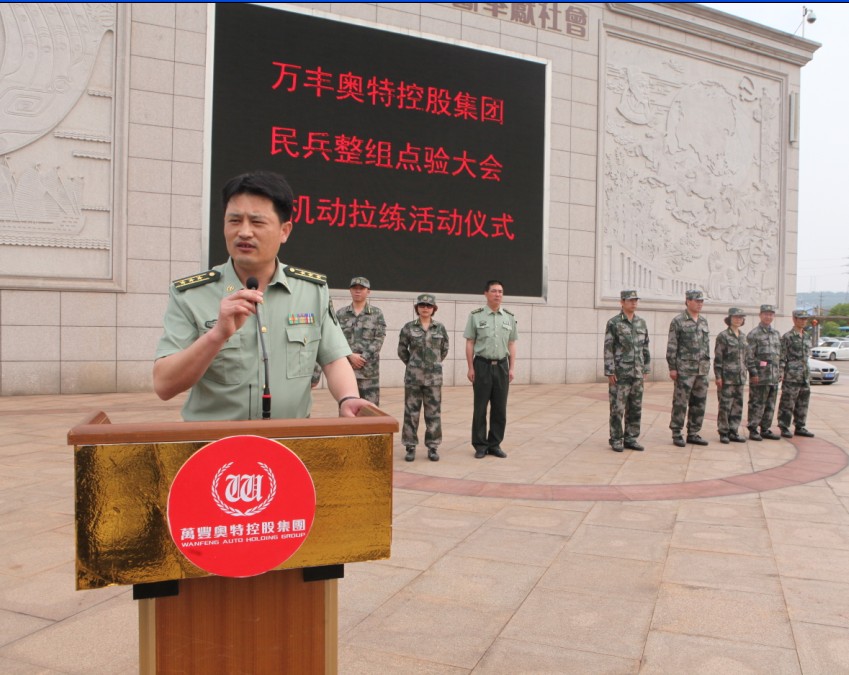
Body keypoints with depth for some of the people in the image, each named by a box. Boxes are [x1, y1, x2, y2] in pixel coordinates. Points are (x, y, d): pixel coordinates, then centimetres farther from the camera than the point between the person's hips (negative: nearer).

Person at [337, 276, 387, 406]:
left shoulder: (377, 313, 5)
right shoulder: (340, 314, 9)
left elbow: (379, 339, -3)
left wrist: (362, 358, -13)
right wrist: (351, 356, -13)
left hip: (369, 369, -1)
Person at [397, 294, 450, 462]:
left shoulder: (440, 328, 4)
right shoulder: (408, 327, 1)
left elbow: (444, 350, 14)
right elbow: (402, 350, 8)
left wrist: (434, 363, 12)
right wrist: (413, 364, 10)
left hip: (434, 376, 1)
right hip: (413, 376, -1)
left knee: (434, 412, 5)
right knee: (411, 412, 3)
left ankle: (432, 447, 14)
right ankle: (410, 447, 12)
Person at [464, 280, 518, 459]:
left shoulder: (509, 317, 8)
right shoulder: (476, 316, -1)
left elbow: (512, 344, 10)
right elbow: (470, 343, 0)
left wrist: (512, 368, 4)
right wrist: (470, 368, -5)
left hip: (502, 365, 3)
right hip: (482, 365, -3)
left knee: (500, 408, 5)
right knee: (480, 407, 2)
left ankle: (495, 444, 16)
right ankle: (480, 445, 11)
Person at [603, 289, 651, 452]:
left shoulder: (641, 323, 10)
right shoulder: (613, 323, -7)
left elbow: (645, 348, 14)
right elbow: (608, 349, -9)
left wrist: (645, 370, 10)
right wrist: (610, 372, -13)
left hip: (637, 373, 6)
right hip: (620, 373, -5)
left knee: (635, 408, 8)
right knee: (617, 408, -1)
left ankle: (631, 439, 17)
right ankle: (616, 440, 8)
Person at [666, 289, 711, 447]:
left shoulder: (703, 321, 13)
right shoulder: (678, 321, -6)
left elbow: (706, 345, 18)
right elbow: (671, 347, -8)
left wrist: (707, 364, 13)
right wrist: (672, 368, -12)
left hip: (702, 370, 6)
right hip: (684, 369, -6)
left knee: (699, 403, 9)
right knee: (680, 403, -2)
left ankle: (693, 434, 18)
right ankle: (676, 434, 7)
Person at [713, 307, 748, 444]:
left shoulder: (743, 336, 13)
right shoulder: (723, 336, -6)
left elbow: (744, 357, 19)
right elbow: (718, 358, -9)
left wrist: (744, 374, 16)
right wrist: (718, 376, -14)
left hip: (740, 377, 7)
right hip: (727, 377, -7)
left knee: (738, 406, 8)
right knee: (725, 406, -3)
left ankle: (733, 432, 16)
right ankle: (723, 433, 5)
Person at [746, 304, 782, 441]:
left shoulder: (776, 334, 16)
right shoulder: (754, 334, -6)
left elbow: (779, 355, 21)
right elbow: (749, 356, -10)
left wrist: (780, 372, 14)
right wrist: (753, 373, -16)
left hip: (774, 376, 7)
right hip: (760, 376, -7)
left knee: (770, 405, 10)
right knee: (757, 404, -4)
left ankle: (765, 429, 18)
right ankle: (753, 431, 2)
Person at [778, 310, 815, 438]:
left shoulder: (807, 337, 15)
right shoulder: (787, 337, -7)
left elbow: (807, 355, 20)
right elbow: (782, 356, -10)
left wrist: (808, 374, 17)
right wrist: (780, 372, -16)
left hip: (805, 376, 7)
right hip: (791, 376, -7)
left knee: (803, 403, 11)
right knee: (787, 403, -3)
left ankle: (800, 427, 20)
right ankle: (784, 428, 4)